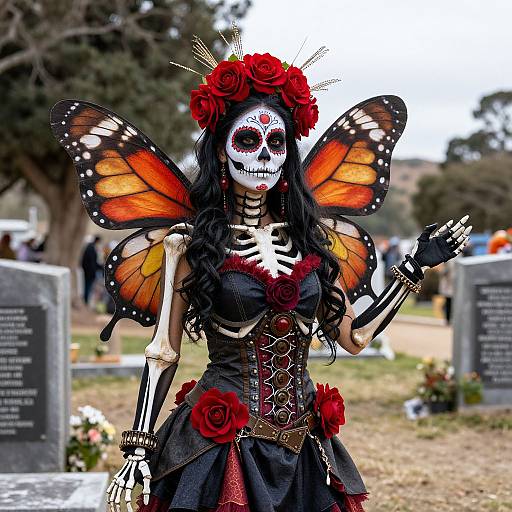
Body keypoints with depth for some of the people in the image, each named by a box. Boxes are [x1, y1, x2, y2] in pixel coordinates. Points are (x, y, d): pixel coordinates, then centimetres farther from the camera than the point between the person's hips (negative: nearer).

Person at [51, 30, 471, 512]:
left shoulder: (312, 232, 6)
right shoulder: (189, 238, -3)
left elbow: (352, 335, 10)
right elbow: (163, 352, -2)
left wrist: (415, 267, 10)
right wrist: (137, 449, -7)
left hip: (304, 447, 4)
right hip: (220, 446, -3)